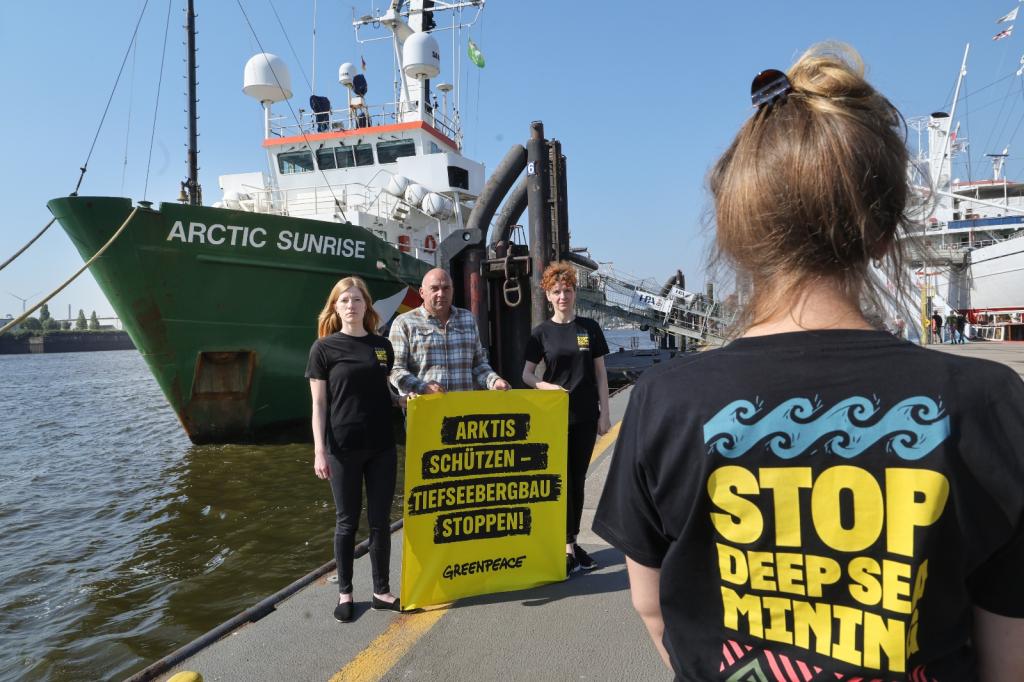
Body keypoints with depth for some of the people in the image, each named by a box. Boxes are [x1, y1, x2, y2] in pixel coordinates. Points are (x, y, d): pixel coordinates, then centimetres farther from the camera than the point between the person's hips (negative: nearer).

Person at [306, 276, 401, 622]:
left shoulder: (383, 346, 7)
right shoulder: (324, 348, -3)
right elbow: (319, 404, -4)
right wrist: (319, 451, -9)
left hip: (382, 447, 3)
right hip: (343, 448, -3)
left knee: (381, 521, 9)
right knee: (347, 522, 8)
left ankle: (382, 592, 23)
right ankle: (345, 592, 26)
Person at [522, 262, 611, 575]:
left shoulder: (589, 328, 4)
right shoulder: (541, 332, 0)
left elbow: (600, 372, 6)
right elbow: (527, 374, 2)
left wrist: (604, 412, 1)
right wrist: (545, 386, -19)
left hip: (586, 416, 2)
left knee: (578, 479, 10)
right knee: (562, 480, 1)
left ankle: (572, 542, 23)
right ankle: (568, 547, 10)